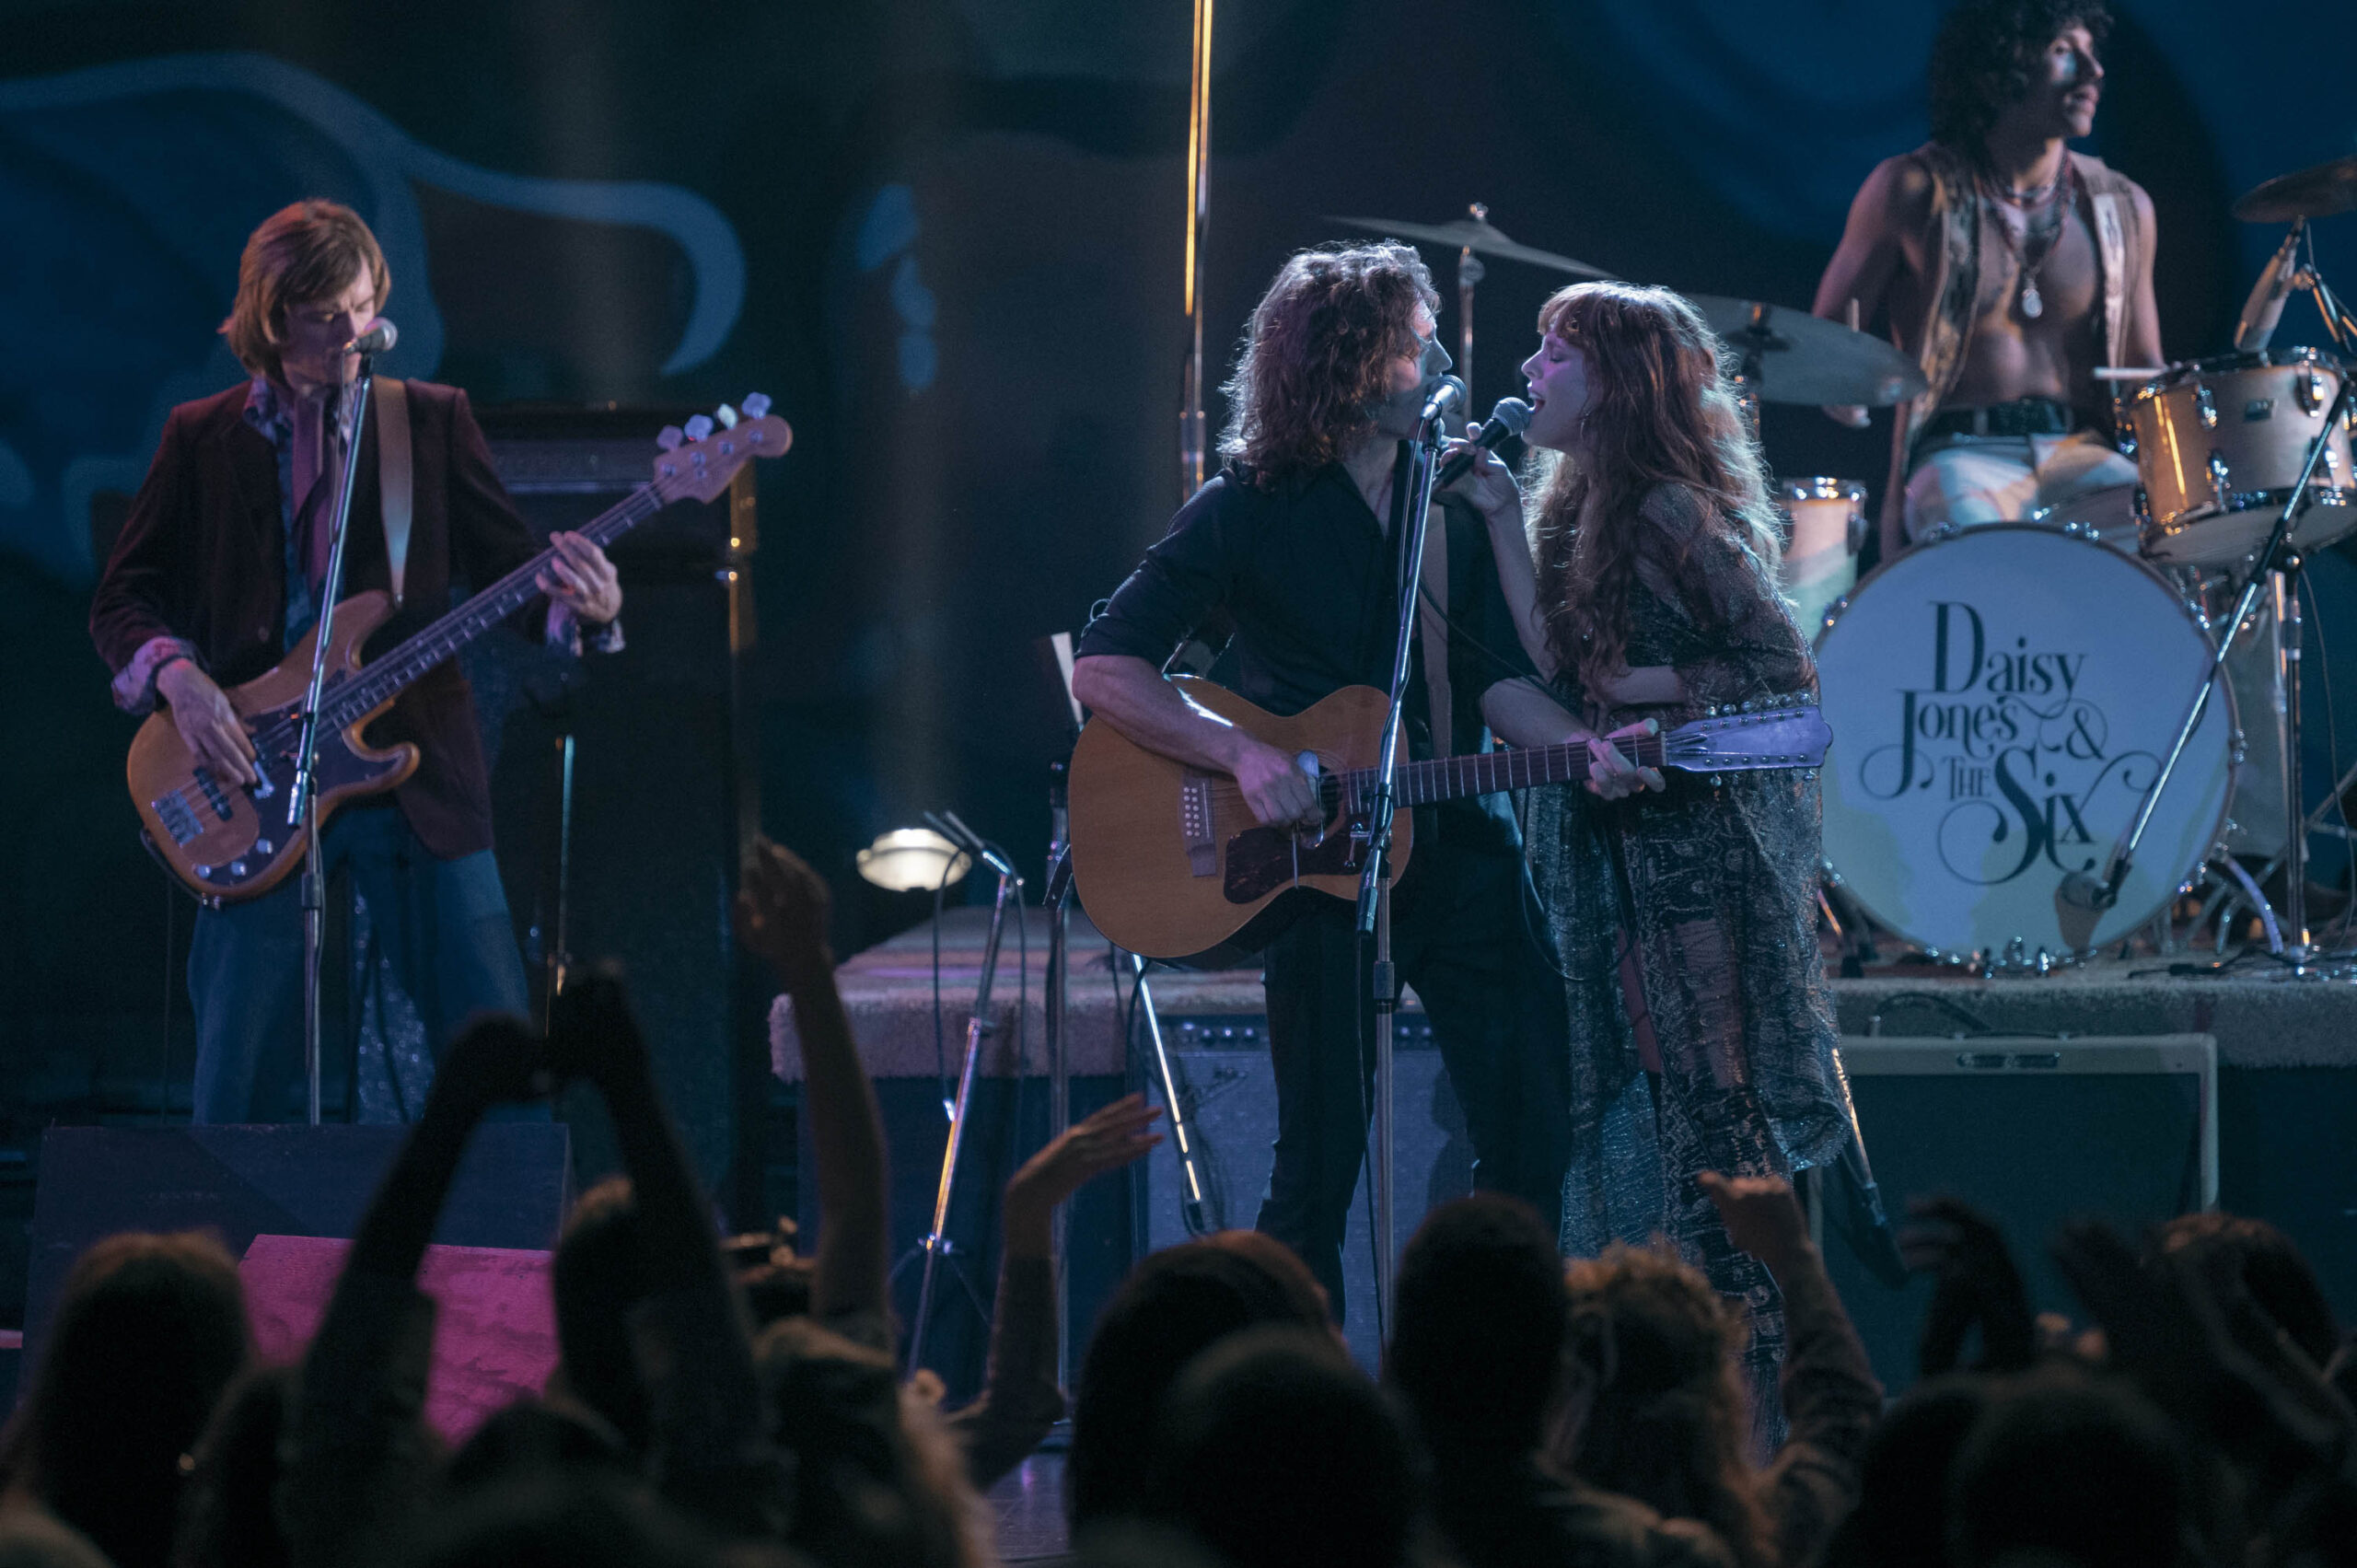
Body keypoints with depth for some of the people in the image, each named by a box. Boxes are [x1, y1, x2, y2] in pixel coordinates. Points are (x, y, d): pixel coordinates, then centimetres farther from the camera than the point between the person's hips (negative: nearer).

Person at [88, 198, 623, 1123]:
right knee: (235, 1081, -3)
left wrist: (582, 607, -15)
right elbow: (122, 599, 9)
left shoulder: (432, 422, 9)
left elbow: (510, 567, 7)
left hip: (418, 777, 0)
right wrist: (176, 677, -11)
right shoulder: (202, 439, 9)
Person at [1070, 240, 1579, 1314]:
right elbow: (1105, 670, -9)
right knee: (1321, 1165, -4)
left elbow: (1494, 677, 4)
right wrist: (1244, 754, -21)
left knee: (1531, 1144, 1)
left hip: (1457, 845, 4)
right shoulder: (1250, 510, -6)